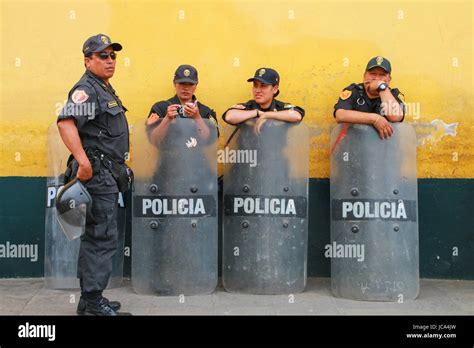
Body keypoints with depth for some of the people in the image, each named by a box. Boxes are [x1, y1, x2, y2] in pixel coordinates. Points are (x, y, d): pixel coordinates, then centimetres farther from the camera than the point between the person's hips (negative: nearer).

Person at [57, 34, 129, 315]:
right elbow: (66, 122, -29)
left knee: (95, 239, 14)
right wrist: (84, 162, -32)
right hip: (97, 174, -10)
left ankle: (90, 300, 24)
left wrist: (120, 163, 23)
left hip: (107, 175, 10)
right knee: (103, 239, -8)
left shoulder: (106, 90, 19)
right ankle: (93, 304, 0)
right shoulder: (86, 90, -13)